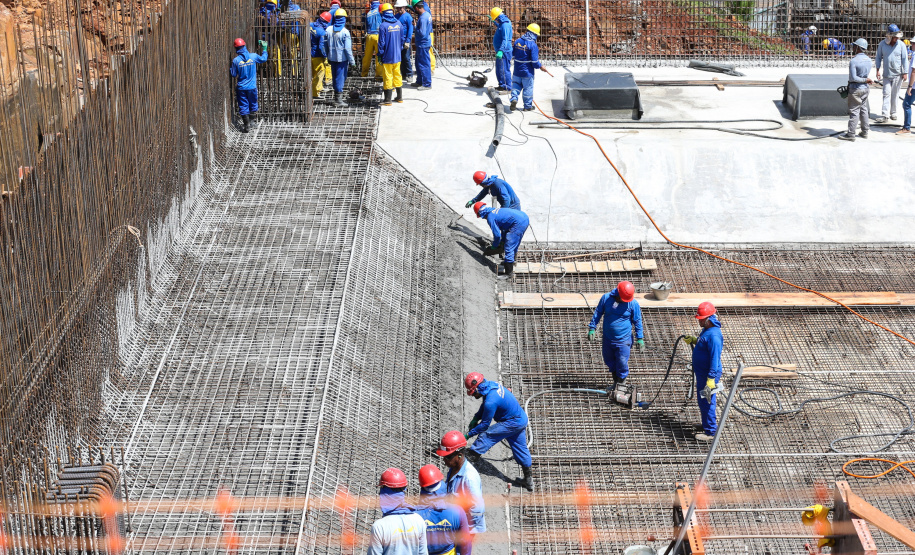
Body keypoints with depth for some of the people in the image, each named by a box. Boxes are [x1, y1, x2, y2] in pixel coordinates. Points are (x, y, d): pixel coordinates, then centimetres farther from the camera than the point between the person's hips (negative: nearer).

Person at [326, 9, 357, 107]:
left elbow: (326, 45, 6)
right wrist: (352, 62, -9)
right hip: (342, 58, -5)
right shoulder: (345, 32, -16)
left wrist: (328, 57, 17)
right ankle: (338, 98, 1)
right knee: (341, 77, 1)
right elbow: (348, 49, -15)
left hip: (332, 57, 5)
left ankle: (337, 96, 28)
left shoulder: (329, 30, -1)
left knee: (335, 77, 18)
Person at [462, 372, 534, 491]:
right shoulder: (492, 385, -2)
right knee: (520, 448, 18)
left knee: (486, 436, -8)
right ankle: (528, 479, 27)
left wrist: (469, 434, -11)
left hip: (512, 423, -10)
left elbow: (485, 425, -19)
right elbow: (484, 406, 17)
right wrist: (475, 419, 8)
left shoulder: (491, 401, -29)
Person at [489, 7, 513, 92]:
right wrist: (493, 21, 48)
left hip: (504, 52, -11)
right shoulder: (502, 23, 11)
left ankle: (507, 88, -7)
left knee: (504, 69, -9)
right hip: (500, 51, 11)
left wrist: (501, 51, -40)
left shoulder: (505, 25, -21)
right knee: (499, 69, 18)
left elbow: (505, 40, -31)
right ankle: (502, 85, 28)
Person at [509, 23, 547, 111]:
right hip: (527, 72, -5)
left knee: (516, 85, 20)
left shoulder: (518, 41, 0)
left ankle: (514, 98, -1)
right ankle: (528, 106, 16)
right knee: (528, 88, 8)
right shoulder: (532, 45, -18)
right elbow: (534, 61, -19)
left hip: (517, 71, 5)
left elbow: (512, 54, 11)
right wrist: (540, 67, -2)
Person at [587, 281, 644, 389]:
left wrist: (640, 338, 1)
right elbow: (598, 313, 4)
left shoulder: (633, 304, -13)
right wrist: (592, 328, 4)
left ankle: (622, 382, 22)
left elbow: (637, 322, -2)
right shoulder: (606, 298, -9)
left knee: (622, 363, -1)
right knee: (609, 360, 17)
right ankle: (615, 381, 38)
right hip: (608, 338, 3)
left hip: (623, 340, -3)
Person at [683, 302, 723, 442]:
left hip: (708, 374, -10)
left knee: (706, 401, -1)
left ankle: (710, 432, 10)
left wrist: (711, 379, -28)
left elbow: (715, 359, -27)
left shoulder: (714, 336, -27)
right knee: (703, 400, 22)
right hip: (702, 373, 10)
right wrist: (694, 340, 8)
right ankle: (711, 421, 39)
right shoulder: (707, 330, 5)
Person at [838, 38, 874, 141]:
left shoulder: (853, 61, -20)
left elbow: (853, 78, -23)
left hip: (856, 89, -8)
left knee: (854, 111, -3)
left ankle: (851, 134, 1)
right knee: (864, 110, 15)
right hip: (865, 88, 8)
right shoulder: (868, 60, 4)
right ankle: (865, 132, 21)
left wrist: (866, 80, -14)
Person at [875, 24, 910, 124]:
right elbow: (879, 57, 8)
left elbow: (905, 59, -1)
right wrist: (878, 70, 2)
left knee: (894, 95, 6)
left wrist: (905, 73, -3)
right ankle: (884, 115, -8)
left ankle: (893, 113, 19)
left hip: (898, 74, -1)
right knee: (886, 94, -4)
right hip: (886, 74, 1)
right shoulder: (882, 44, -2)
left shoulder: (901, 45, -5)